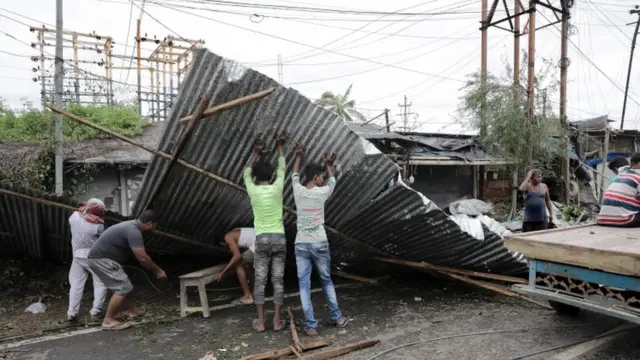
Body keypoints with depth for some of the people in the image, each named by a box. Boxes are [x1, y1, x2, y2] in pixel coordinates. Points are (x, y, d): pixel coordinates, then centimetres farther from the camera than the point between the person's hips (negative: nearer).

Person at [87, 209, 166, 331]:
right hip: (101, 260, -10)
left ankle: (132, 310, 30)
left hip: (102, 258, 10)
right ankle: (108, 321, -6)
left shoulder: (132, 226, 10)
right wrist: (157, 270, -10)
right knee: (122, 288, -11)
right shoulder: (133, 231, -21)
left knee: (125, 286, 18)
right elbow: (142, 258, -22)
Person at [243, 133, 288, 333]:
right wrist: (280, 146, 24)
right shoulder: (277, 188, -2)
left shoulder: (253, 191, -1)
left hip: (262, 239, 0)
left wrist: (256, 153, 27)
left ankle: (260, 321, 6)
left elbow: (246, 172, 18)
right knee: (278, 279, 4)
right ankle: (277, 320, 7)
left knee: (260, 280, 4)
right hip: (279, 238, 1)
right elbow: (282, 169, 15)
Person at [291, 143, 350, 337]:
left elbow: (294, 176, 20)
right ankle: (337, 318, 26)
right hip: (320, 244, -1)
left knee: (304, 286, 4)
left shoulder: (298, 191, -2)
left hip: (301, 245, 1)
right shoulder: (322, 192, -7)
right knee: (326, 281, 16)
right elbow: (332, 181, 16)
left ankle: (311, 326, 6)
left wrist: (298, 157, 33)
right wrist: (329, 165, 32)